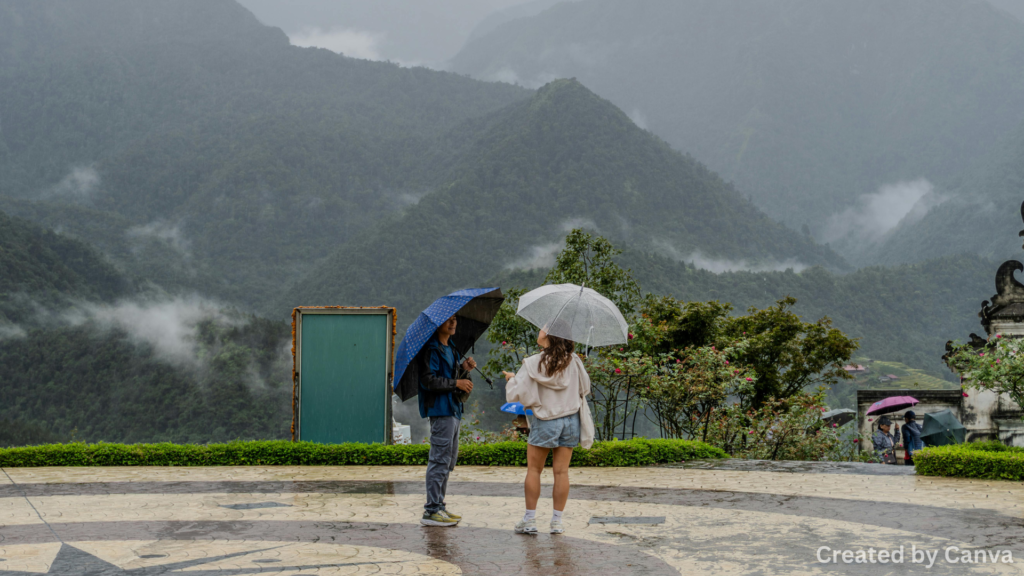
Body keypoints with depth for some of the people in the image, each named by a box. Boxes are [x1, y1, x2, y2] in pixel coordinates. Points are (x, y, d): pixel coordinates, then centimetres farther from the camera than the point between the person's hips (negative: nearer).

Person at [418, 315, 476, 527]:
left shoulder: (450, 349, 19)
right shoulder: (431, 349, -11)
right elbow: (428, 380, -19)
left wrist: (464, 369, 6)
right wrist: (456, 383, -18)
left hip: (453, 408, 10)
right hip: (440, 409, -10)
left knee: (449, 459, 14)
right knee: (440, 459, -10)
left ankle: (439, 505, 21)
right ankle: (431, 511, -8)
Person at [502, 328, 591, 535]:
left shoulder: (533, 364, -12)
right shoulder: (574, 361, -2)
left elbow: (515, 394, -11)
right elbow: (585, 388, 10)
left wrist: (512, 378, 9)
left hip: (545, 421, -3)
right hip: (571, 420, 3)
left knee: (533, 470, 7)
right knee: (561, 470, 5)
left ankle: (530, 520, 7)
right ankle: (557, 521, 7)